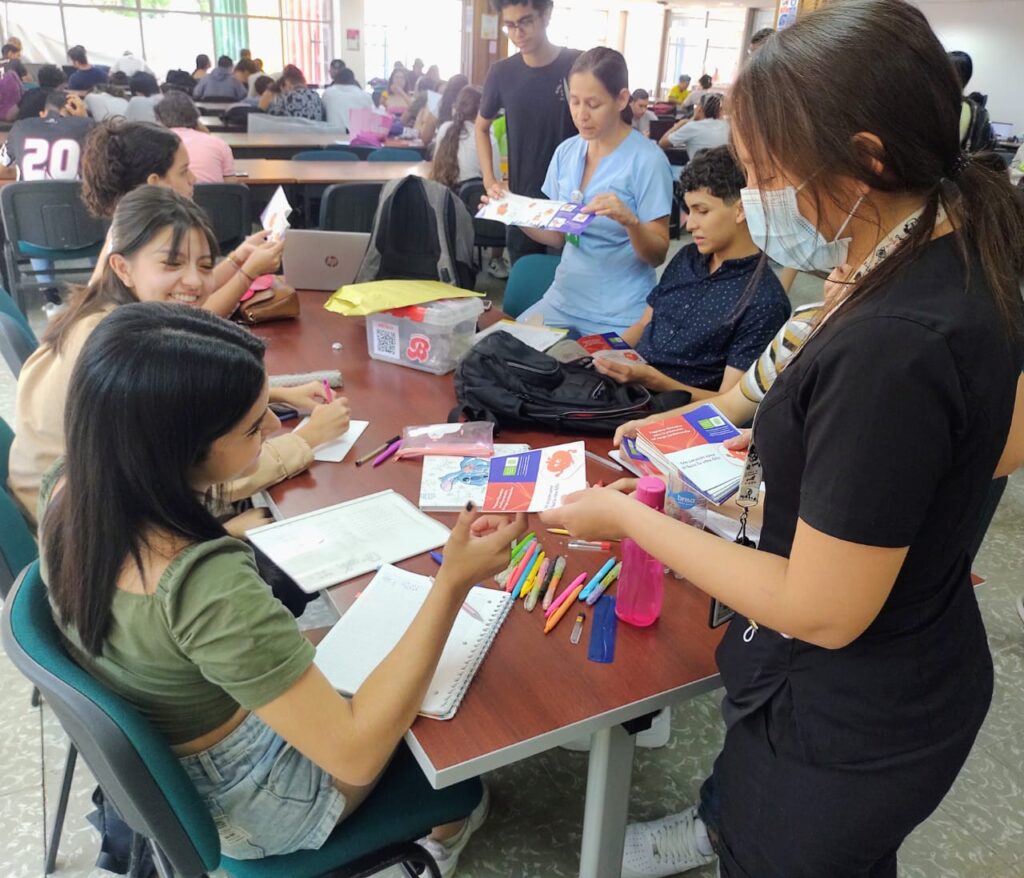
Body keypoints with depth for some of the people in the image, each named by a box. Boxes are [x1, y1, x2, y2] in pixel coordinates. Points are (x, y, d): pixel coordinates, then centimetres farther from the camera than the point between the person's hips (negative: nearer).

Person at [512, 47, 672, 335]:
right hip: (563, 299, 5)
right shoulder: (566, 151, 4)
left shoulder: (648, 160, -12)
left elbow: (657, 254, -11)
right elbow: (557, 236, 10)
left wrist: (630, 221, -30)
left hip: (618, 315, -5)